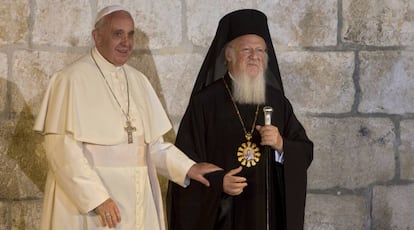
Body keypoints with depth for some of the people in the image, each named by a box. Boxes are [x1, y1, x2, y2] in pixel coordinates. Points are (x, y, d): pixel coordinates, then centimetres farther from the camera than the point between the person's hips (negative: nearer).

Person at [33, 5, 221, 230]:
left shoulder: (137, 81, 9)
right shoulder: (74, 78, -10)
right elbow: (62, 148, -15)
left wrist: (187, 168, 2)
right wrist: (97, 198, -20)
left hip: (135, 200, 6)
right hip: (88, 196, -6)